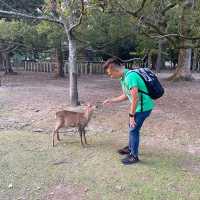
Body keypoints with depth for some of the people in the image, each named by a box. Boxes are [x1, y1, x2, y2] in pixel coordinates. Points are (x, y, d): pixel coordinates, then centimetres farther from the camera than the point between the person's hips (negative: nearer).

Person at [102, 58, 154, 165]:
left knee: (133, 129, -1)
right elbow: (125, 95, 16)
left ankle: (134, 156, 13)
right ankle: (131, 148, 40)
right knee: (131, 126, 21)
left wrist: (131, 115, -20)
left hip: (144, 106, -9)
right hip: (140, 106, 10)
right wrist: (111, 100, 14)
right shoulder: (123, 78, 6)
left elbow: (135, 98, -26)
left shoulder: (130, 76, -25)